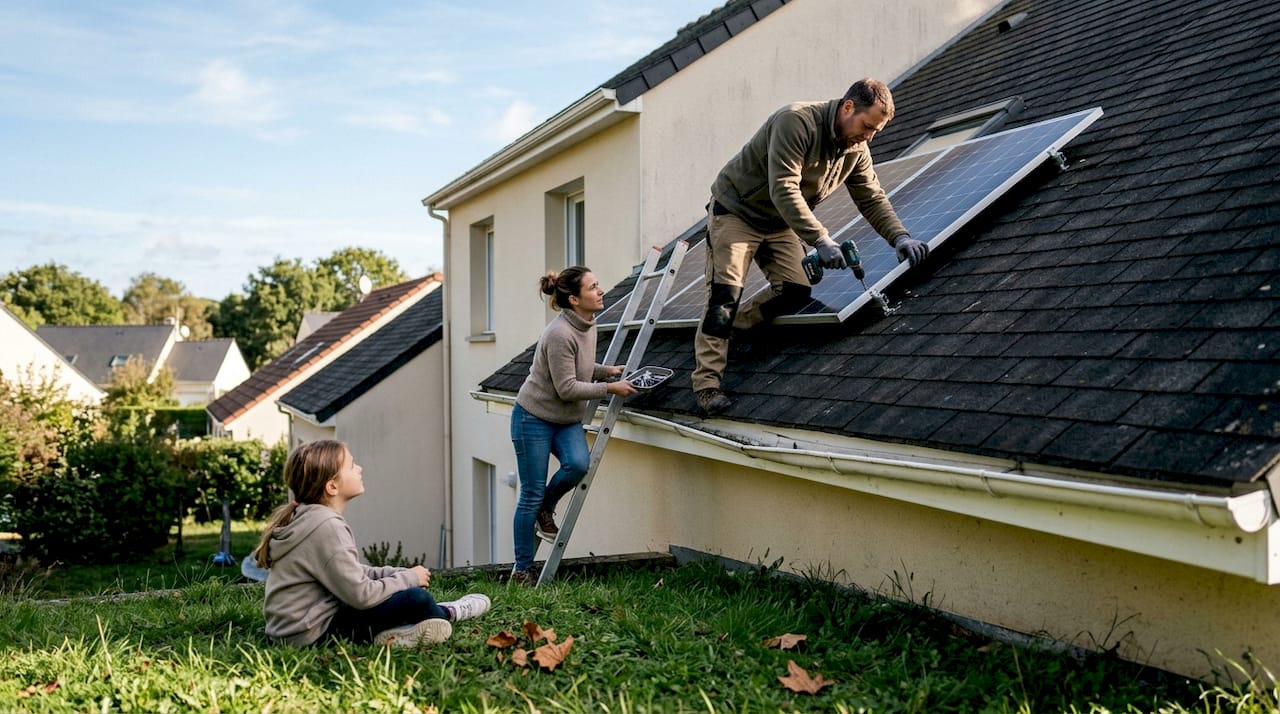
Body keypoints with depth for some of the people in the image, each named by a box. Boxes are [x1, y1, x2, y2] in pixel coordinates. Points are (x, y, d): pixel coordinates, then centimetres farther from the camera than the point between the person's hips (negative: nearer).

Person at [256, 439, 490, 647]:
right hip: (317, 633, -10)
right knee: (416, 598, -8)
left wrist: (401, 573, 3)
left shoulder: (304, 517, 7)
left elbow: (352, 571, 14)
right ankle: (449, 614, 21)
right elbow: (361, 595, -22)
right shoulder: (326, 526, -22)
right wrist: (410, 577, -7)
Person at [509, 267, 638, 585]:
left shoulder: (588, 326, 2)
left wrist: (606, 370, 2)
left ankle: (546, 510, 9)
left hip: (567, 419, 7)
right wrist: (609, 388, -18)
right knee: (531, 495, -2)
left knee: (579, 463, -22)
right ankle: (522, 570, 12)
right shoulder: (560, 334, -25)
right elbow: (566, 388, -23)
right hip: (534, 418, -7)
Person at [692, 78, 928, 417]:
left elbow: (872, 198, 0)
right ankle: (707, 384, -12)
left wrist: (899, 237, -17)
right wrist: (820, 240, -43)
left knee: (796, 293, -7)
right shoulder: (797, 121, -30)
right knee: (725, 294, -14)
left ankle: (735, 327, 15)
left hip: (780, 224, 7)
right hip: (735, 209, -7)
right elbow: (783, 189, -37)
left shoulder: (856, 149, -5)